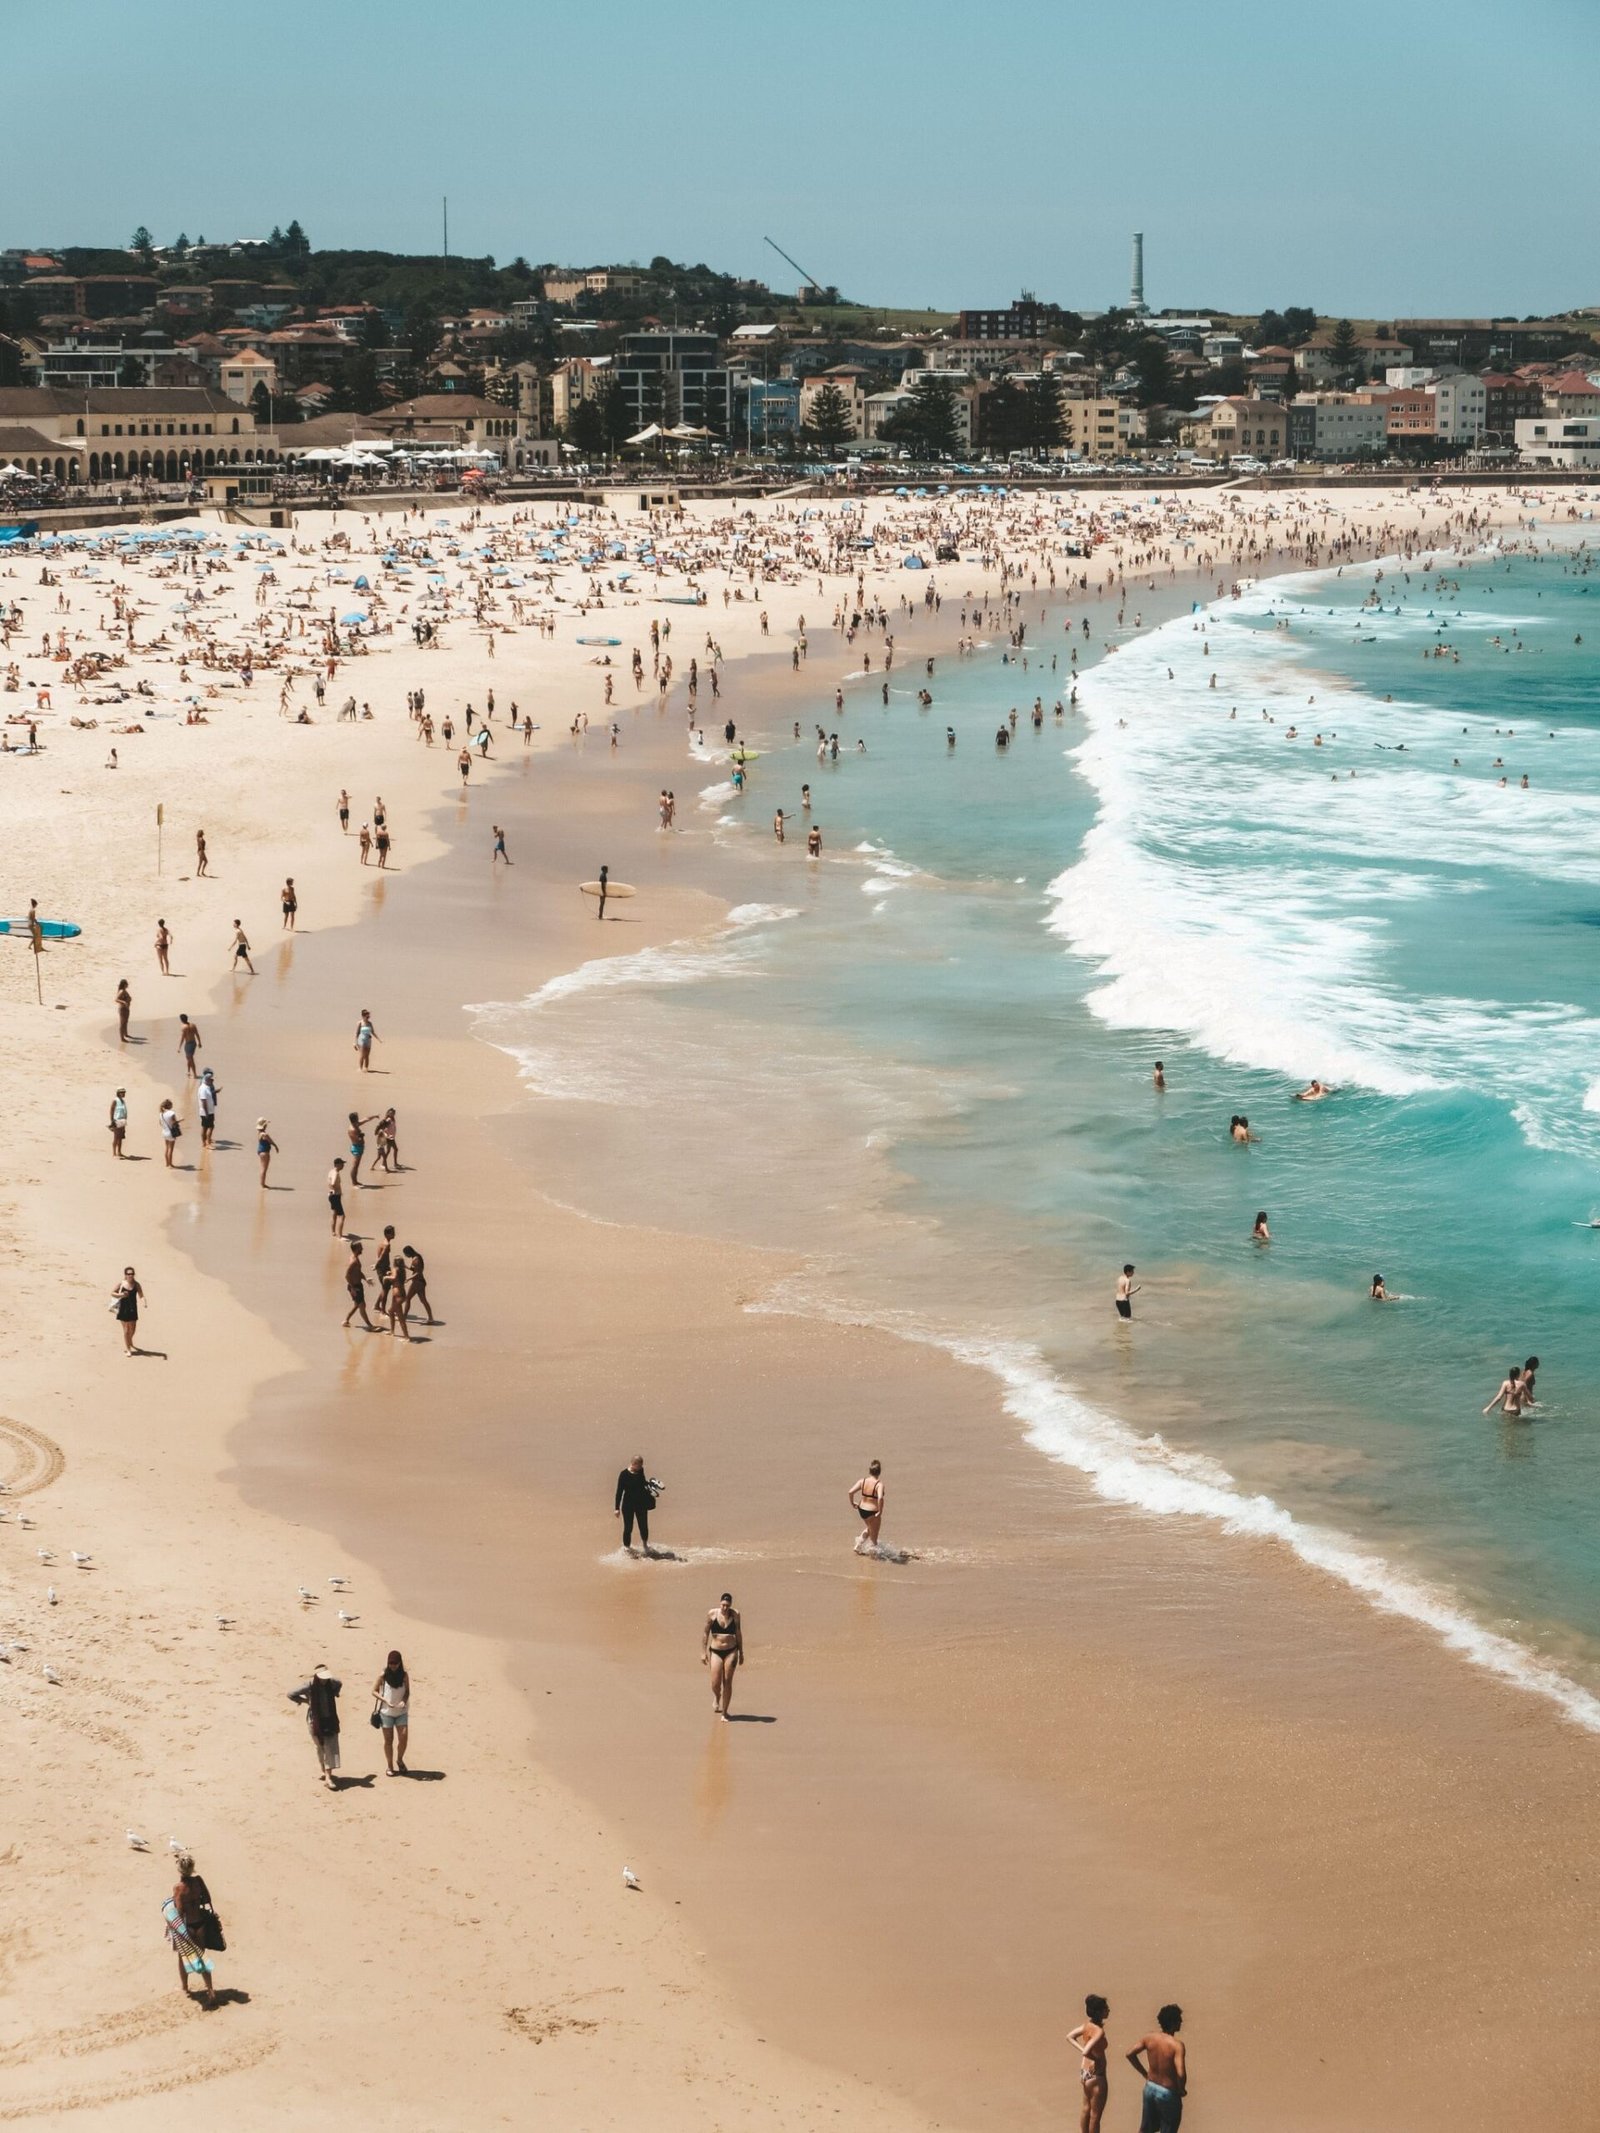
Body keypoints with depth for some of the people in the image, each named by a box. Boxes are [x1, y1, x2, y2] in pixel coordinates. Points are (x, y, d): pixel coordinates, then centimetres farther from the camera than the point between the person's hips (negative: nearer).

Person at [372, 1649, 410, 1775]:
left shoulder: (404, 1675, -3)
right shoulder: (383, 1675, -8)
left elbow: (407, 1691, 4)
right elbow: (374, 1691, -3)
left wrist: (404, 1701, -17)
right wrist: (385, 1700, -17)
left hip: (401, 1712, 1)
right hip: (386, 1712, -1)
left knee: (403, 1737, -8)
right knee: (388, 1740, 4)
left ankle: (399, 1760, 18)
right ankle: (389, 1766, 17)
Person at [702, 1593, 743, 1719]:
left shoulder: (735, 1614, -2)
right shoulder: (712, 1614, -5)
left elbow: (738, 1634, 8)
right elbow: (705, 1633, 1)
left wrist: (741, 1652, 12)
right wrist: (703, 1652, -1)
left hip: (731, 1651, 0)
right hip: (715, 1651, 0)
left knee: (727, 1682, -1)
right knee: (715, 1683, -6)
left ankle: (724, 1712, 11)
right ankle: (716, 1698, 31)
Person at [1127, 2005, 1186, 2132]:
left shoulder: (1150, 2038, -6)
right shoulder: (1176, 2044, -25)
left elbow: (1130, 2054, 1)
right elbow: (1180, 2073, -34)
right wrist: (1181, 2090, -14)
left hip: (1150, 2088, 6)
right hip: (1168, 2093, -6)